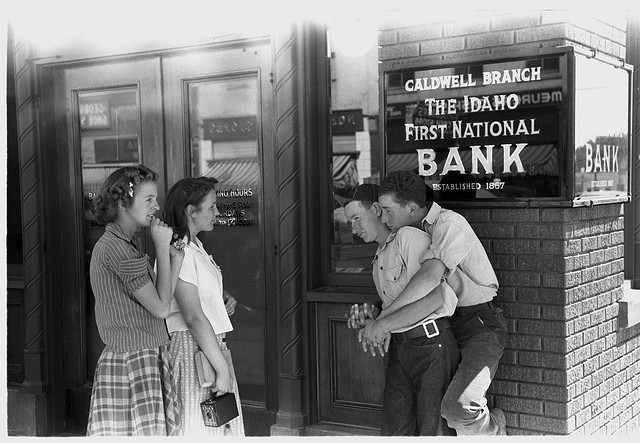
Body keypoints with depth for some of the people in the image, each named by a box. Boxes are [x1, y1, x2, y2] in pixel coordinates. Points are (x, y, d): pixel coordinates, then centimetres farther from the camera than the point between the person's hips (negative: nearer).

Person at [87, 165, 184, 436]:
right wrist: (162, 247, -8)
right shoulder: (114, 247, -13)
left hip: (148, 359, 10)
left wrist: (176, 259, 3)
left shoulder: (123, 245, 18)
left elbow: (159, 303, 12)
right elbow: (161, 307, -13)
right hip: (131, 361, -10)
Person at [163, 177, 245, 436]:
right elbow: (194, 318, -23)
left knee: (223, 427, 13)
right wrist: (222, 369, -21)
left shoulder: (194, 245, 13)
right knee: (198, 430, -1)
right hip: (193, 349, -10)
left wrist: (224, 297, 10)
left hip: (213, 345, 10)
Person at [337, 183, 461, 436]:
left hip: (431, 344, -9)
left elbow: (433, 297, -17)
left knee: (433, 433, -5)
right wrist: (369, 320, 3)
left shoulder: (409, 237, -8)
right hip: (399, 348, 9)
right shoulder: (379, 259, 21)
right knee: (394, 432, 8)